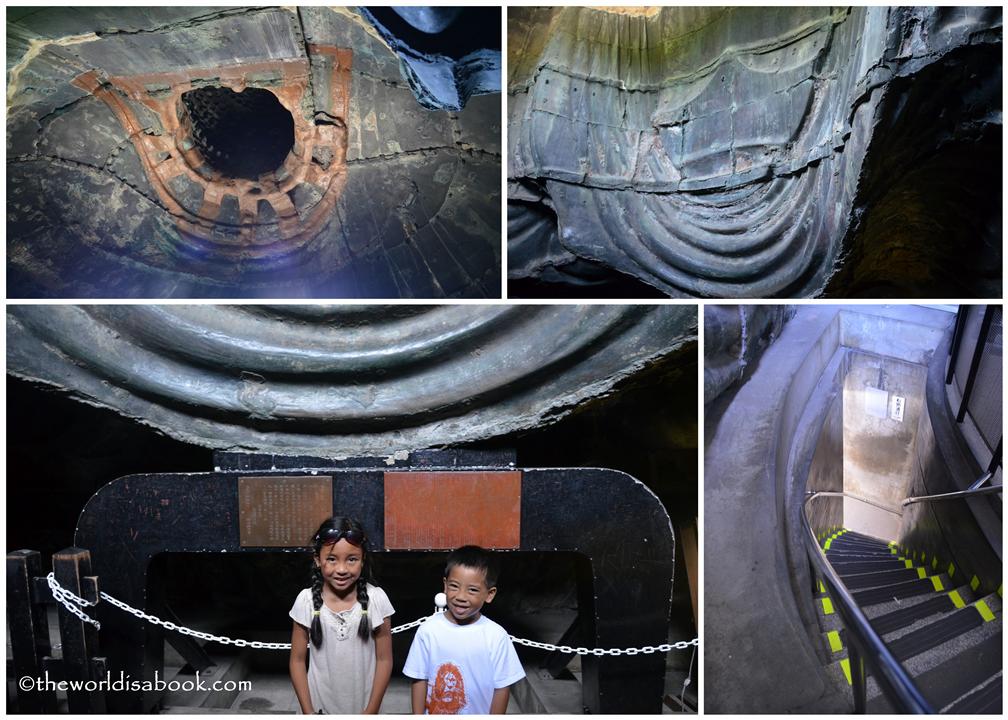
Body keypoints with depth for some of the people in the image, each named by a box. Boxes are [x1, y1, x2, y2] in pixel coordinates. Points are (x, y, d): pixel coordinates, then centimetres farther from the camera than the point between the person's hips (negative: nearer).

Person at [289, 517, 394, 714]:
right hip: (321, 706, 1)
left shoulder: (376, 599, -16)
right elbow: (297, 660, -5)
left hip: (363, 707, 0)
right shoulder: (307, 601, -14)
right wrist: (308, 713, -6)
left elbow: (384, 659, -8)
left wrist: (371, 712, -9)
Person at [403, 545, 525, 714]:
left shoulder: (496, 636, -16)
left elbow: (502, 687, -9)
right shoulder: (429, 631, -13)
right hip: (434, 712, 1)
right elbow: (419, 680, -6)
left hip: (480, 712, 0)